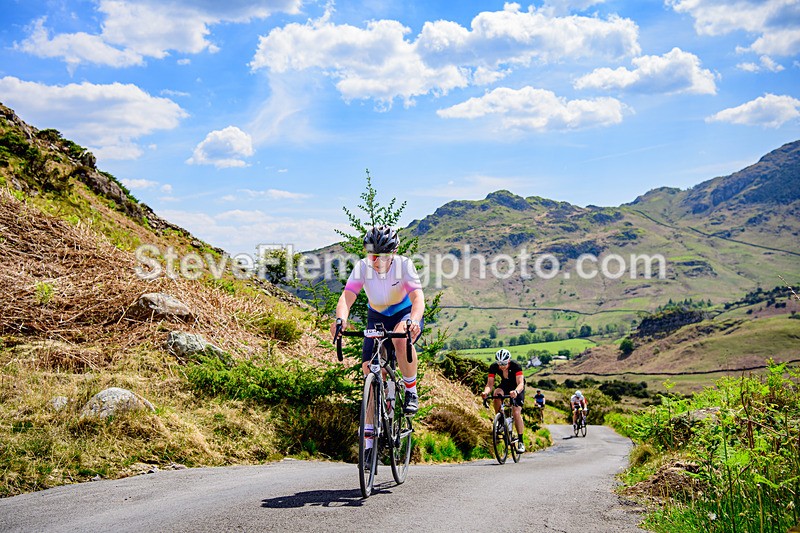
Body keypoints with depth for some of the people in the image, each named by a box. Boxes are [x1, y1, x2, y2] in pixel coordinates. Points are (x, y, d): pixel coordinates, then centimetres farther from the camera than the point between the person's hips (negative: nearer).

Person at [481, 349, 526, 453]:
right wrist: (485, 392, -49)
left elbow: (520, 383, -40)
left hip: (517, 388, -3)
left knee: (516, 412, -18)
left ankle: (521, 441, -7)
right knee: (497, 395, -32)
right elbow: (490, 384, -26)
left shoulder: (515, 366, -33)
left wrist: (516, 392, -62)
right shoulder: (493, 367, -24)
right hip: (504, 385, 3)